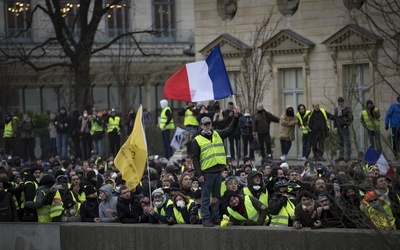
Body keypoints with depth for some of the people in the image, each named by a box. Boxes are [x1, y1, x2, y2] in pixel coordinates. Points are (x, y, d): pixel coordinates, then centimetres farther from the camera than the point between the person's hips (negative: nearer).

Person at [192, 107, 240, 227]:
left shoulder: (218, 135, 13)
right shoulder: (197, 140, -1)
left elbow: (230, 129, 16)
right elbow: (195, 159, -4)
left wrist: (236, 117, 1)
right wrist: (199, 174, -11)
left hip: (218, 171, 5)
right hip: (206, 172, -5)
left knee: (217, 197, 11)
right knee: (206, 198, -2)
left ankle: (216, 218, 17)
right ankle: (206, 219, 1)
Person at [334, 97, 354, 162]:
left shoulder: (347, 109, -4)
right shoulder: (336, 109, 14)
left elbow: (351, 118, -6)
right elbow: (335, 118, 21)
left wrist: (347, 124, -14)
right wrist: (335, 126, 12)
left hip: (345, 127, -6)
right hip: (339, 127, 6)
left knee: (347, 142, -8)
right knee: (340, 142, 9)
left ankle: (347, 157, -7)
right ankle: (341, 156, 14)